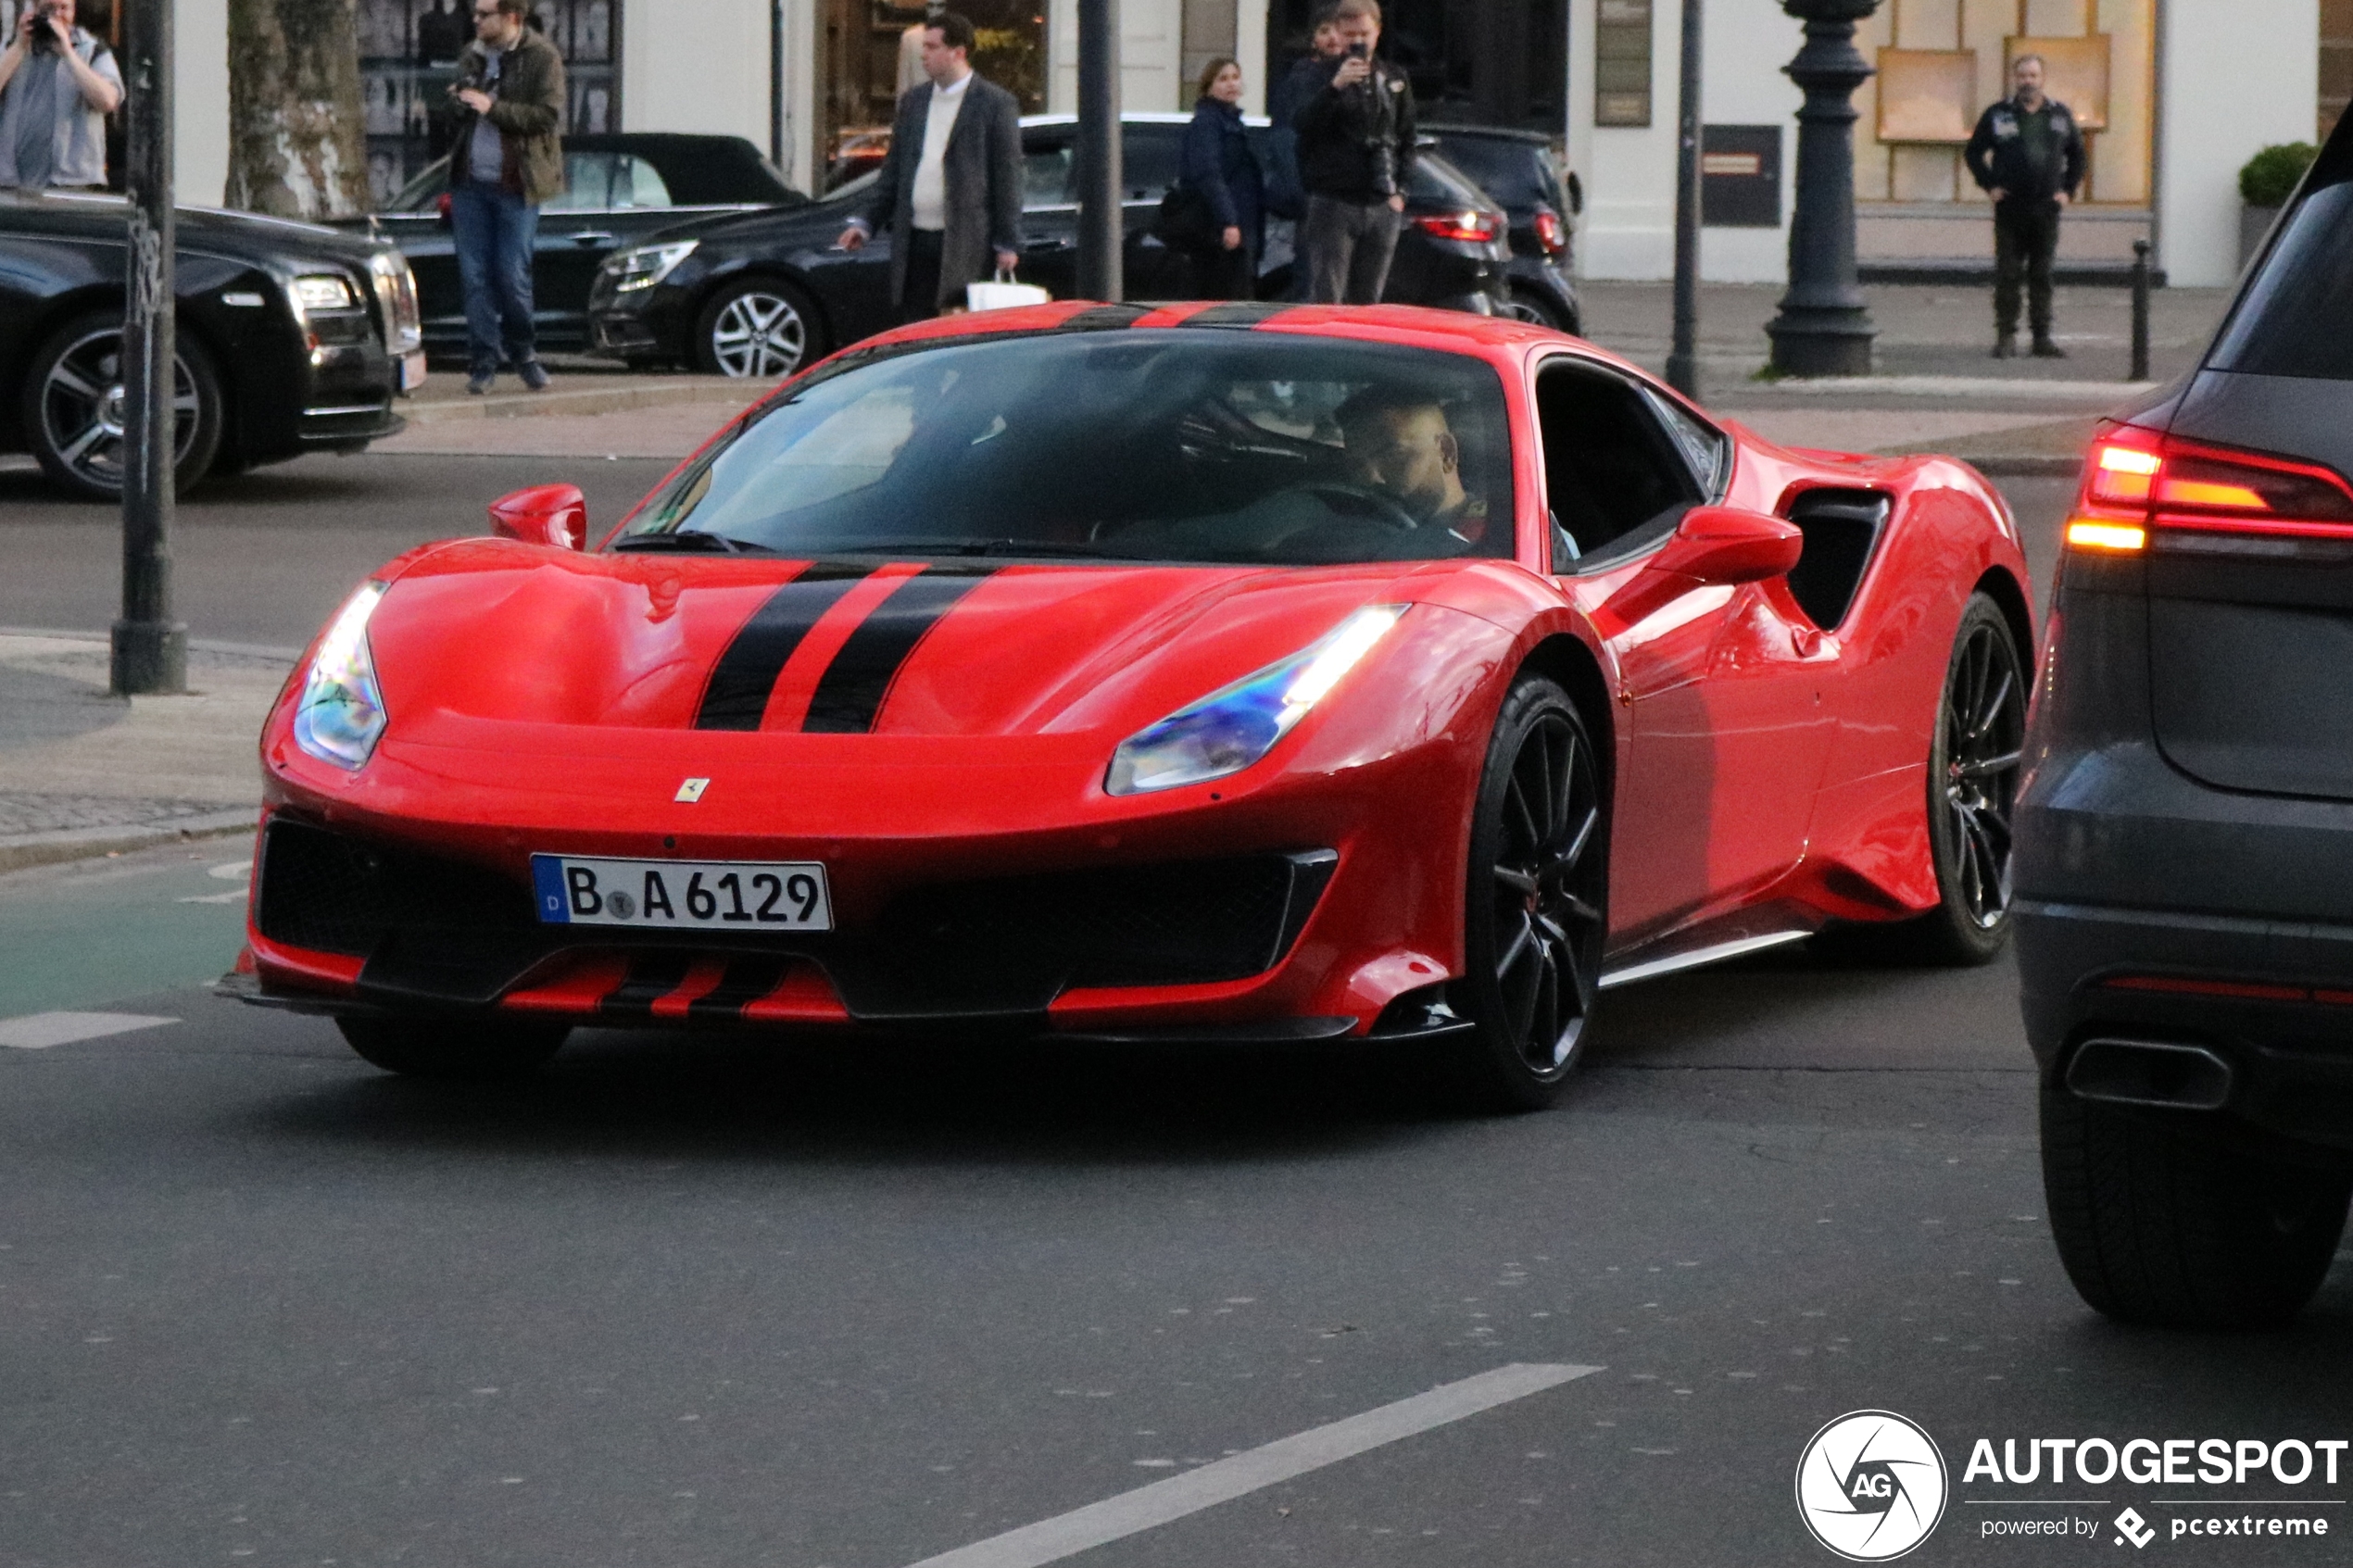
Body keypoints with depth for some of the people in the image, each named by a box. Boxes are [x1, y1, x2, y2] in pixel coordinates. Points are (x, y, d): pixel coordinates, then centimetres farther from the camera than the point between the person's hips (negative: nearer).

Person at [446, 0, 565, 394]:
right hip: (471, 184, 5)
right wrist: (456, 103, 3)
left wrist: (492, 107, -18)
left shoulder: (542, 58, -4)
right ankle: (483, 362, 7)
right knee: (474, 276, 1)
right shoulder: (472, 56, 14)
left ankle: (523, 353, 17)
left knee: (512, 276, -3)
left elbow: (548, 115, -13)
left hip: (515, 187, -5)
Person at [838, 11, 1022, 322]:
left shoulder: (996, 104, -2)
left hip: (965, 246, -6)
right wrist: (866, 223, 11)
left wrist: (1007, 244, -8)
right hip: (915, 243, 6)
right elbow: (893, 170, 19)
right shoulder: (912, 103, 15)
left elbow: (1008, 177, -4)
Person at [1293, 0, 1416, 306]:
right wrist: (1335, 86, -28)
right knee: (1326, 302, -9)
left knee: (1368, 303, 7)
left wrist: (1399, 191, 7)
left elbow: (1406, 141, 19)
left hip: (1381, 208, 4)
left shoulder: (1395, 81, 13)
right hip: (1332, 203, -4)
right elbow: (1304, 125, -15)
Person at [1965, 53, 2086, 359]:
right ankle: (2006, 336, 3)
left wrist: (2068, 190, 8)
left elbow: (2077, 155, 18)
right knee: (2007, 274, -2)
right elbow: (1974, 153, 8)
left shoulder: (2059, 114, 9)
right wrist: (1990, 185, -2)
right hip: (2009, 208, -2)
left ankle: (2042, 337, 8)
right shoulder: (1997, 115, 3)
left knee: (2042, 275, 4)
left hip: (2047, 208, 2)